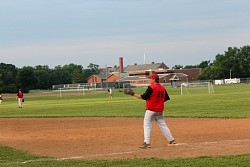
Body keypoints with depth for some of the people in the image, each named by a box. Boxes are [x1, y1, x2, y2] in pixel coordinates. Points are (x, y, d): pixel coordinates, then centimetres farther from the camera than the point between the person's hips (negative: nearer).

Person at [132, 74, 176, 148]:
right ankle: (171, 140, 15)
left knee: (147, 126, -1)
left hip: (151, 110, -6)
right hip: (160, 111, 6)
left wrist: (134, 94, -10)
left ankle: (146, 143, -9)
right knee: (163, 125, 14)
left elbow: (144, 97, -16)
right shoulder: (162, 88, 8)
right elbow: (166, 98, 14)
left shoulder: (151, 87, -13)